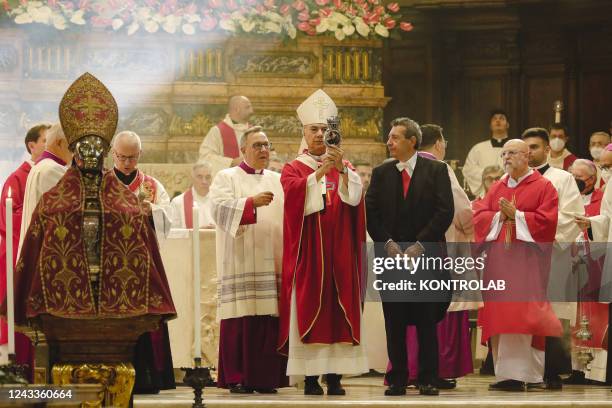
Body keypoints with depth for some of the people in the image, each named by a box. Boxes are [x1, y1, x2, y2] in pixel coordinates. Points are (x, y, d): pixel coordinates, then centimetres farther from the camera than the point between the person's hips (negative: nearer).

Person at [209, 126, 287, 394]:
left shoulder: (278, 181, 20)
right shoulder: (227, 178, 8)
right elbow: (220, 208, -10)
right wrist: (251, 202, -22)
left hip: (271, 261, 3)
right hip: (240, 262, -3)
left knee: (269, 320, -3)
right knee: (240, 319, -8)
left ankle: (265, 378, 2)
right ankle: (237, 378, -4)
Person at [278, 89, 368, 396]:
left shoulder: (344, 166, 14)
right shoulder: (293, 168, 8)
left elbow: (354, 196, -5)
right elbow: (295, 193, -13)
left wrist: (341, 169, -21)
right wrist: (319, 172, -24)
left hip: (339, 252, 2)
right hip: (308, 252, -2)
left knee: (339, 309, -3)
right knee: (309, 309, -6)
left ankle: (335, 376, -1)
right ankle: (311, 377, -5)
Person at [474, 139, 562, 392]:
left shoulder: (543, 187, 2)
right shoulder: (497, 189, 17)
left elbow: (547, 220, -9)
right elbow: (479, 216, 8)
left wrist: (516, 215, -11)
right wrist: (500, 216, -8)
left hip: (526, 259, -6)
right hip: (498, 261, 6)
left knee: (518, 314, -13)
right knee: (499, 315, 1)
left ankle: (514, 374, -16)